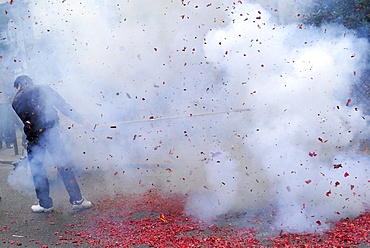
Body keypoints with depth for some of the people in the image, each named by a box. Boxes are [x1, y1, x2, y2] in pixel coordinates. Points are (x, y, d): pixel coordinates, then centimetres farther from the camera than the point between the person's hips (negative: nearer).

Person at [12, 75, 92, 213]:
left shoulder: (15, 102, 13)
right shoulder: (42, 89, 10)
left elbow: (25, 120, 10)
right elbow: (62, 105, 2)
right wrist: (79, 119, 1)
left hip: (33, 138, 1)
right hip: (51, 132, 0)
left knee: (37, 169, 14)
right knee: (64, 165, 1)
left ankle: (45, 204, 17)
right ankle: (77, 201, -2)